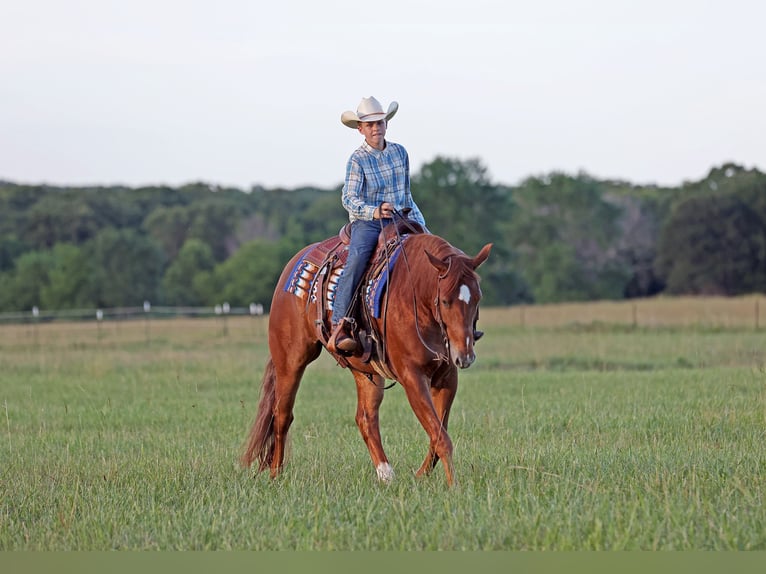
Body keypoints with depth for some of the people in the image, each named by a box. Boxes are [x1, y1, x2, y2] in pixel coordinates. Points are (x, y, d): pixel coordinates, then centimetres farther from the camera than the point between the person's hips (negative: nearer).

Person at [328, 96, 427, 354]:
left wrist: (418, 220, 12)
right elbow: (349, 198, -11)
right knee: (357, 257, -32)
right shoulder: (357, 159, -2)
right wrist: (374, 212, -28)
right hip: (366, 222, -5)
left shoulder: (400, 152, 12)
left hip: (398, 220, 5)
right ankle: (339, 326, -39)